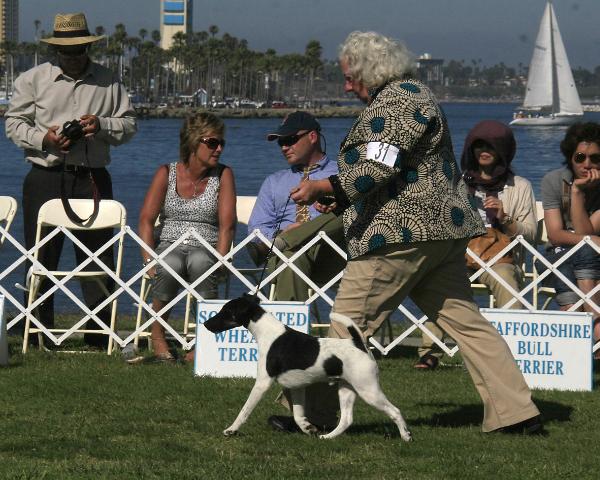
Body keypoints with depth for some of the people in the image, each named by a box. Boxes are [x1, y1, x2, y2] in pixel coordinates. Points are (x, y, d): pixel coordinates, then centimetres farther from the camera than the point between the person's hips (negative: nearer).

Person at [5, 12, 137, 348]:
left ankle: (98, 334, 7)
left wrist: (101, 126, -10)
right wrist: (44, 138, -13)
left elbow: (128, 124, 10)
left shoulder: (109, 82, 9)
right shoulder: (33, 80, 5)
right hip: (47, 178, -1)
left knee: (98, 256, 1)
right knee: (41, 258, -1)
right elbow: (15, 124, 6)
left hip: (93, 178, 1)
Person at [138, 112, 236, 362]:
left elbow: (227, 225, -3)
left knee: (200, 261, -38)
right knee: (170, 265, -37)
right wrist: (149, 261, -15)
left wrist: (219, 262, -18)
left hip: (206, 249, 0)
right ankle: (157, 334, -17)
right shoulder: (167, 173, 5)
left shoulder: (223, 175, 6)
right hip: (169, 246, 0)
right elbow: (146, 220, -1)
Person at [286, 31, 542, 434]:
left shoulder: (396, 100, -11)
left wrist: (323, 187, -15)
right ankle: (516, 411, 1)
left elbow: (378, 169, -19)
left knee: (348, 324, -3)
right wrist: (341, 199, 22)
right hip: (440, 228, 11)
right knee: (465, 321, 6)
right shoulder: (413, 95, 23)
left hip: (401, 234, -11)